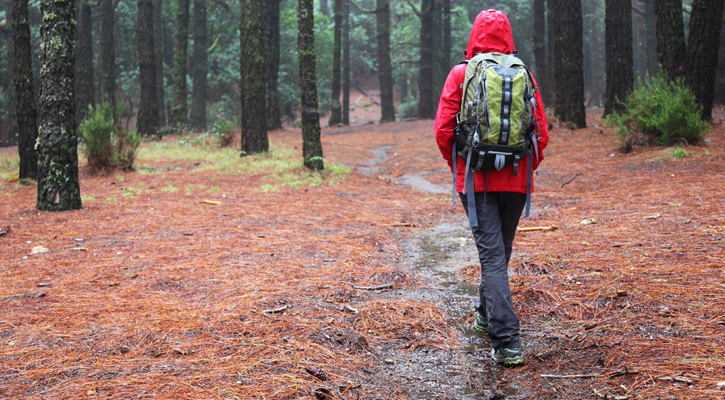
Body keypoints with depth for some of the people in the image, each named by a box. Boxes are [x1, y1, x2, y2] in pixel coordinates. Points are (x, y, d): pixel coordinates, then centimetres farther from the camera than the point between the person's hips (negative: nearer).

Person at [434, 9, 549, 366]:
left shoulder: (460, 75, -3)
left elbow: (443, 130, -6)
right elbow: (542, 133, 3)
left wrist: (457, 166, 10)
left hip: (477, 180, -3)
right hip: (516, 182, 3)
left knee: (492, 256, -5)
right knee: (501, 251, 21)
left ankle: (506, 342, -14)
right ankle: (485, 313, 41)